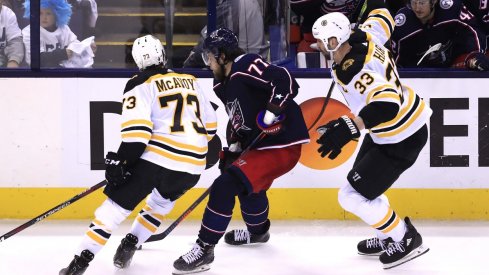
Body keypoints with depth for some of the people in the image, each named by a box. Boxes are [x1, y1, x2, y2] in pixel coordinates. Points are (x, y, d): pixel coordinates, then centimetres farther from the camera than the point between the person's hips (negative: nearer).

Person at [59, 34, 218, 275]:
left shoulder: (141, 86, 1)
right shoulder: (191, 82, 18)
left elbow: (136, 129, -13)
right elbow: (210, 125, 23)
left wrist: (119, 162, -10)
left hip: (156, 157, -5)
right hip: (192, 165, 5)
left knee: (116, 206, -2)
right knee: (162, 201, 32)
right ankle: (129, 246, 25)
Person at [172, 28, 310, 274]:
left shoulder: (247, 67, -17)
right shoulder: (223, 84, 13)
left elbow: (285, 80, -28)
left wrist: (272, 112, -30)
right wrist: (232, 148, 15)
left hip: (282, 145, -11)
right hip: (259, 144, 11)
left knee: (225, 185, -20)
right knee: (249, 183, 36)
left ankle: (204, 249, -13)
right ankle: (258, 230, 64)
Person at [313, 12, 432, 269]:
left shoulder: (353, 71, -34)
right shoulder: (364, 43, -7)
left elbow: (387, 104, -47)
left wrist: (349, 128, -54)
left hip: (400, 140, -10)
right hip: (400, 126, 10)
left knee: (352, 196, -3)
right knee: (362, 185, 22)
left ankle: (406, 240, 11)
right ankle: (389, 237, 37)